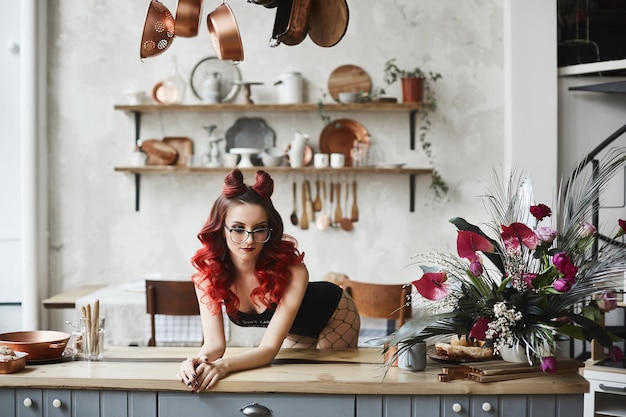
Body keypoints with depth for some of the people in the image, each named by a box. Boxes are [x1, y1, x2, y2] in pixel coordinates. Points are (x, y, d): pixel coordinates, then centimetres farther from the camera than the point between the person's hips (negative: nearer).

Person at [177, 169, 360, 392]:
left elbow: (270, 348, -43)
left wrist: (223, 365, -61)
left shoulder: (292, 271, -41)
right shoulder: (207, 271, -29)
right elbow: (214, 344, -31)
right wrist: (197, 362, -54)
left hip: (334, 316, -3)